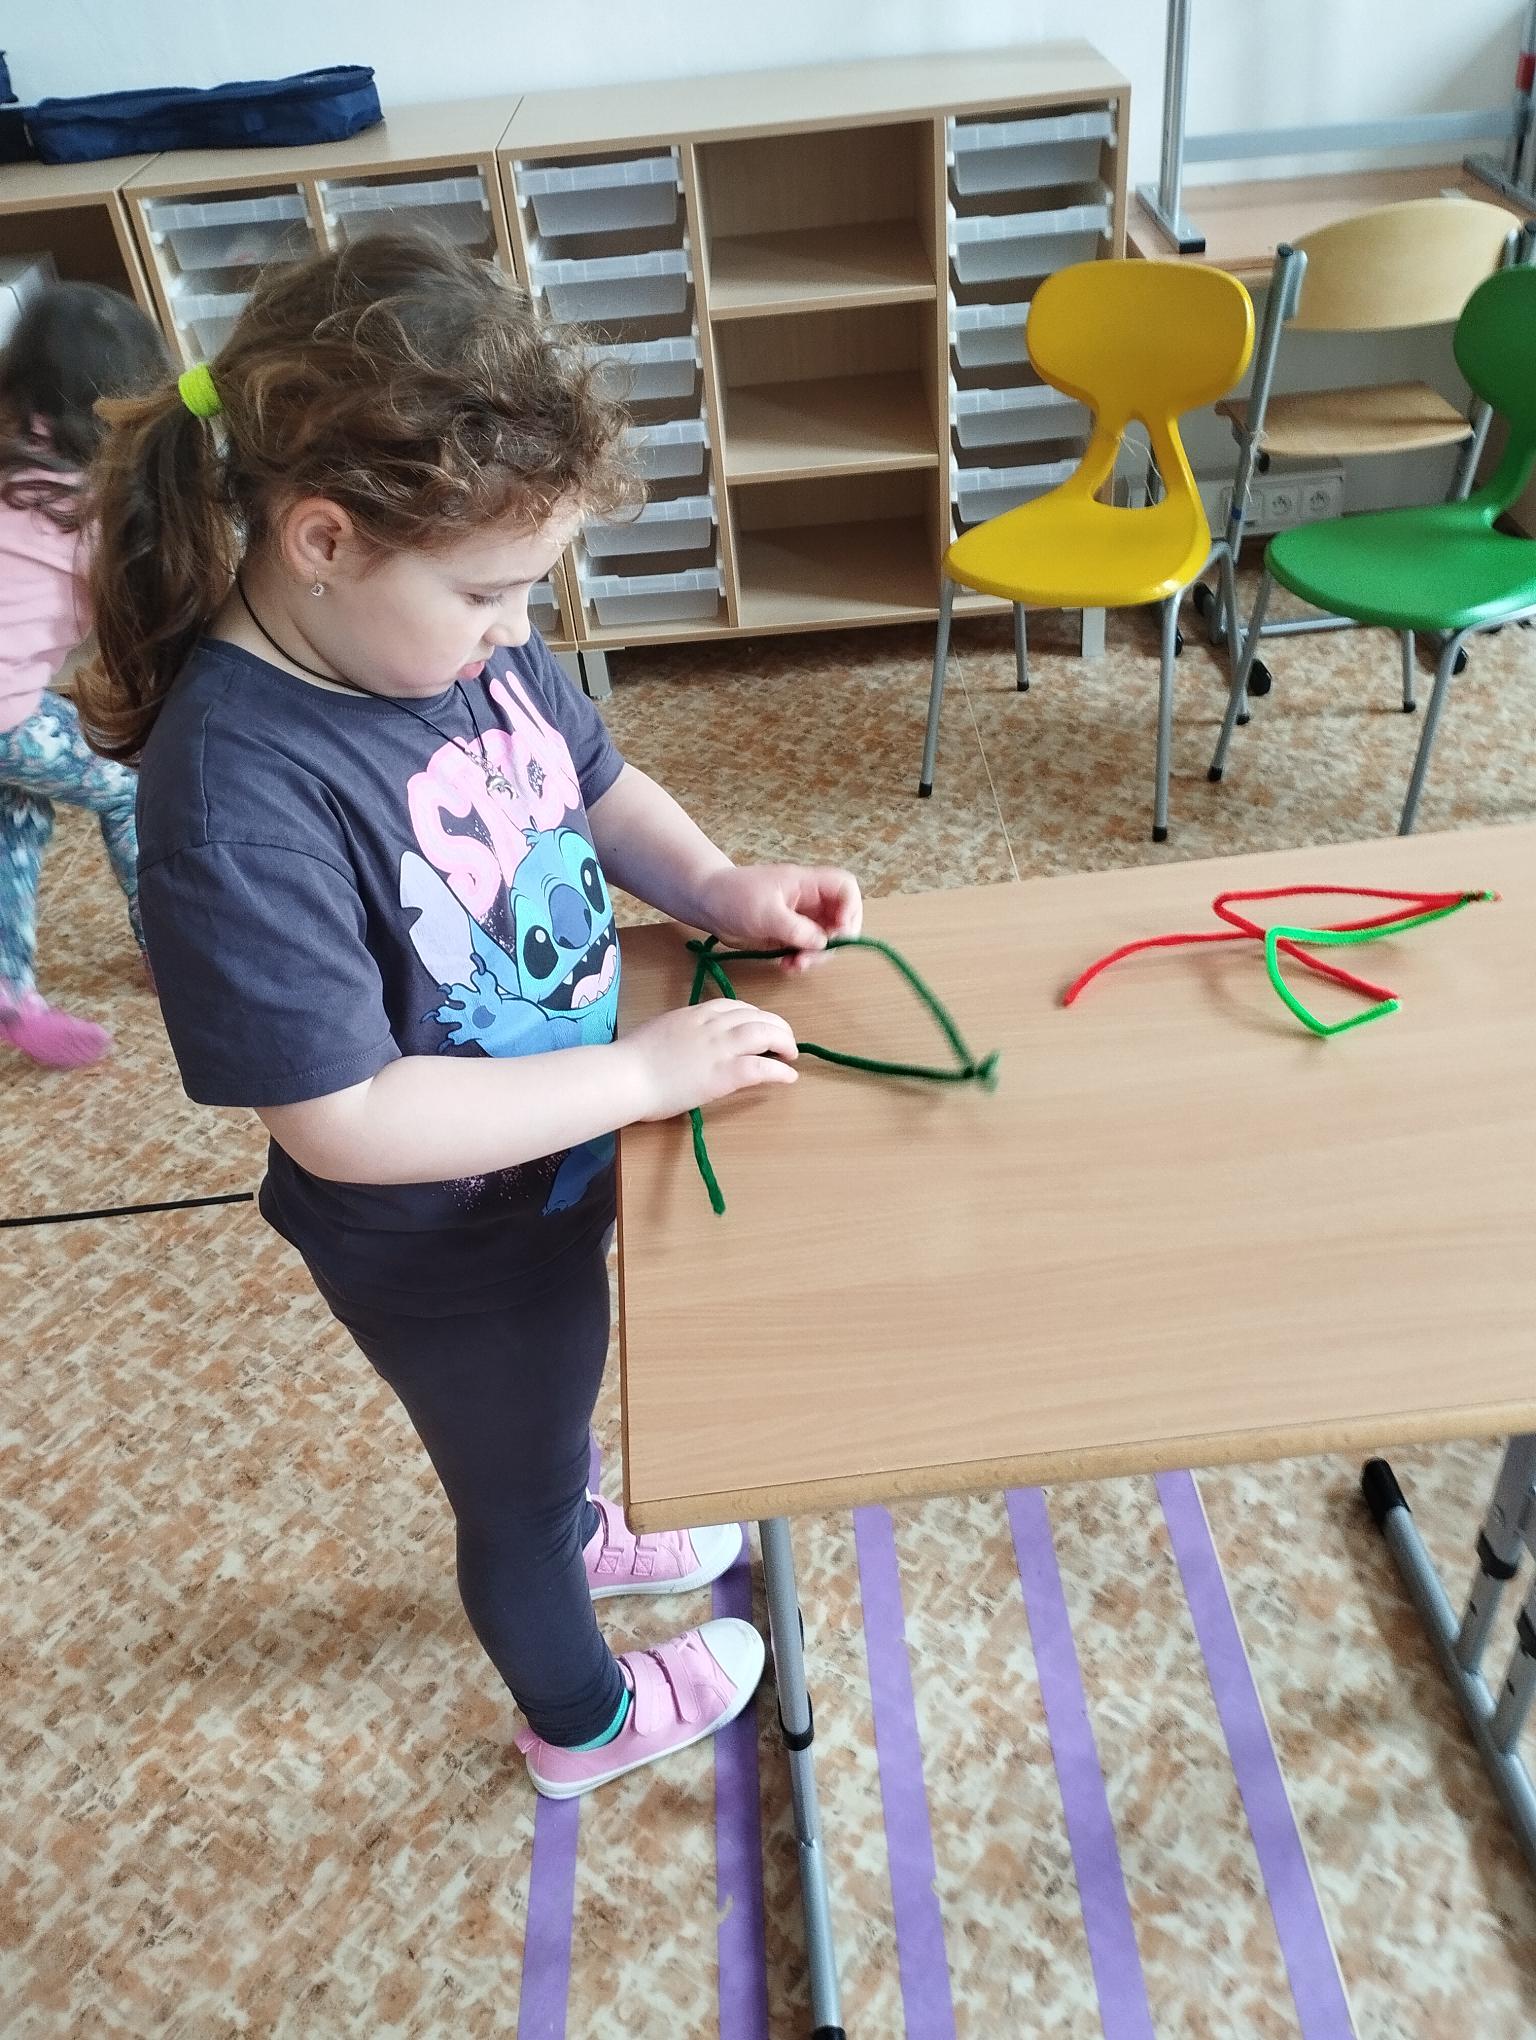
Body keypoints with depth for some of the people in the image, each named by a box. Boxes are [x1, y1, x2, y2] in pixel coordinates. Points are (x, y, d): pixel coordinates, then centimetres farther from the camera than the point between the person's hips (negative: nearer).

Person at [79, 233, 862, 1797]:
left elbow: (594, 779, 5)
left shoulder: (451, 630, -13)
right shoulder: (238, 796, -36)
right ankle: (581, 1721, 55)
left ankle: (576, 1534, 70)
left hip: (564, 1159, 7)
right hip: (448, 1252, -6)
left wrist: (715, 884, -13)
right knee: (512, 1484, 23)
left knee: (553, 1407, 36)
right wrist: (645, 1071, -29)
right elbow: (345, 1123, -33)